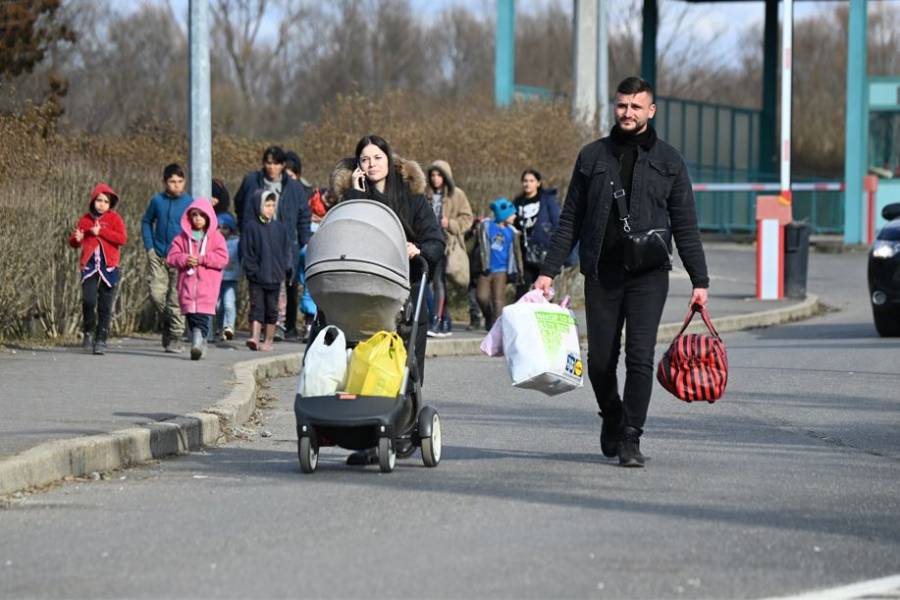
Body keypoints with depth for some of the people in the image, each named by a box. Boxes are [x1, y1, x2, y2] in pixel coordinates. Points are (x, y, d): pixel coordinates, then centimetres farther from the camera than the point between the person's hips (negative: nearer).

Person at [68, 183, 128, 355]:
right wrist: (76, 239, -12)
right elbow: (73, 242, 12)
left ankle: (101, 340, 9)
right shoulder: (85, 219, 10)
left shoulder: (114, 218, 3)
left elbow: (123, 239, -10)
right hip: (89, 265, 1)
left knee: (105, 306, 0)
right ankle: (88, 332, 8)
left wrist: (101, 231, -14)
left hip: (109, 266, -1)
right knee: (88, 301, -15)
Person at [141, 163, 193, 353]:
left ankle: (175, 337, 4)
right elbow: (146, 222, 17)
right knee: (156, 294, -5)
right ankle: (168, 323, 20)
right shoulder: (157, 201, 4)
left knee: (177, 299, -3)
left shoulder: (190, 203, -2)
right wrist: (149, 247, 7)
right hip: (159, 257, 2)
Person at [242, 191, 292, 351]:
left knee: (271, 308, 8)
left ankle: (269, 341, 16)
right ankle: (254, 337, -16)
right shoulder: (250, 227, -3)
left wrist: (284, 268, -2)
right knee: (256, 306, -9)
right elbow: (245, 251, -3)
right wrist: (251, 269, -11)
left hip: (274, 276, 3)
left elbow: (287, 249, 10)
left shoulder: (280, 227, 6)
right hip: (256, 277, -3)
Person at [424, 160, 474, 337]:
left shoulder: (457, 195, 3)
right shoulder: (427, 195, 14)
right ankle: (446, 323, 14)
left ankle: (437, 321, -21)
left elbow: (467, 219, 1)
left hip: (448, 243, -5)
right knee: (437, 283, 6)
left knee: (439, 280, -16)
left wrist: (450, 223, -13)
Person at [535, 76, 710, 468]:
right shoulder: (592, 156, 10)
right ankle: (612, 417, 29)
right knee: (600, 359, 4)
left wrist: (699, 280, 1)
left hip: (649, 274, -2)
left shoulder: (668, 161, 7)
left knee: (640, 357, -10)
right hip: (601, 271, 2)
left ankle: (630, 439, -6)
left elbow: (685, 226, 8)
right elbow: (570, 221, 11)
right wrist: (549, 270, 4)